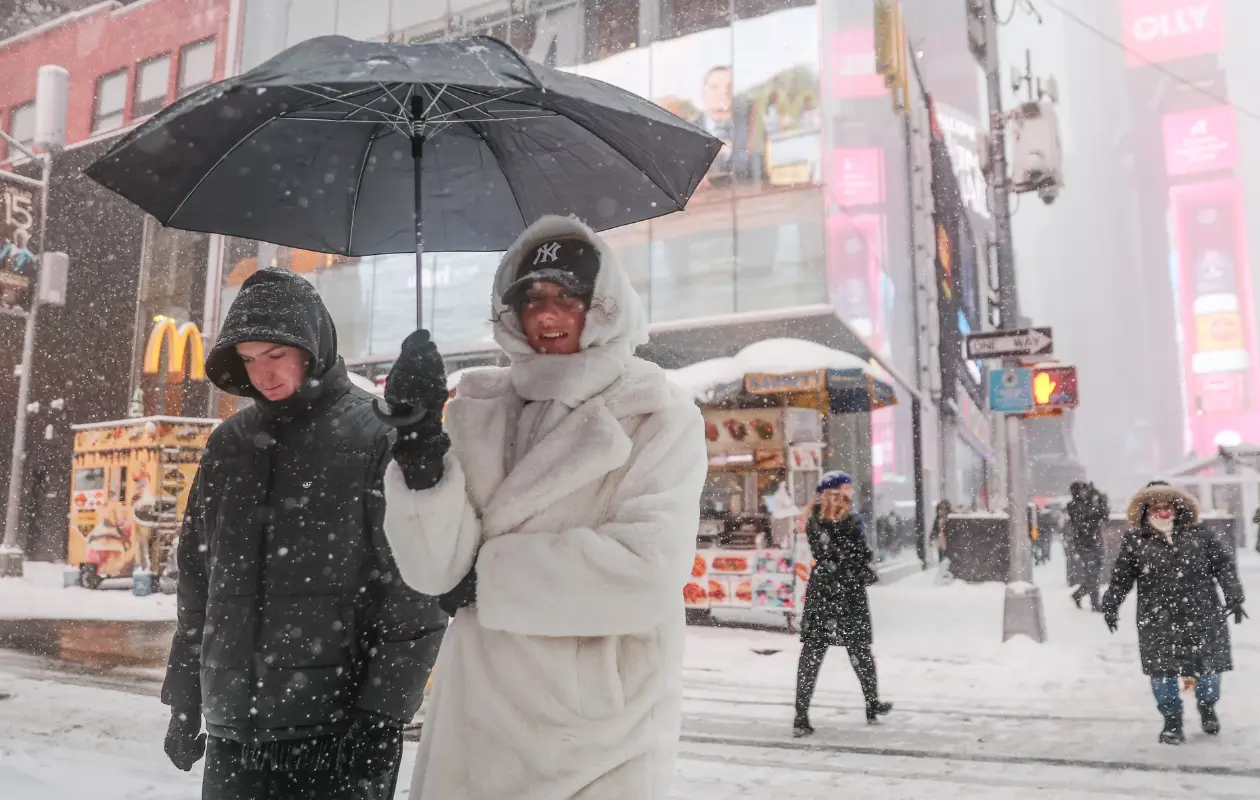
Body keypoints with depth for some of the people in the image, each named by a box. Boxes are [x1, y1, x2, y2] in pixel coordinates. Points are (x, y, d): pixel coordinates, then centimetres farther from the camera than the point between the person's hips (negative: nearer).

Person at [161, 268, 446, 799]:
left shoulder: (380, 436, -7)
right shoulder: (229, 443, 10)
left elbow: (416, 586, -10)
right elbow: (197, 575, 16)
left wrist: (381, 712, -13)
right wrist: (185, 698, 15)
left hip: (336, 729, -5)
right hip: (231, 727, 5)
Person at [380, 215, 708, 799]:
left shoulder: (660, 419, -6)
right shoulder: (479, 411, 3)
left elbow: (650, 574, -20)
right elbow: (435, 570, -5)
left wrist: (490, 575, -12)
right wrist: (421, 450, -20)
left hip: (601, 733, -3)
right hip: (477, 725, 3)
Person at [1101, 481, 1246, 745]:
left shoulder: (1197, 535, 2)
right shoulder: (1135, 541, -3)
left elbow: (1223, 564, 7)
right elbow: (1121, 578, 2)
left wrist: (1234, 598, 0)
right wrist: (1110, 606, -1)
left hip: (1202, 616, 2)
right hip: (1158, 622, -1)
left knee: (1208, 668, 12)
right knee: (1163, 672, 0)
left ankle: (1207, 709, 41)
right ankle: (1172, 722, 19)